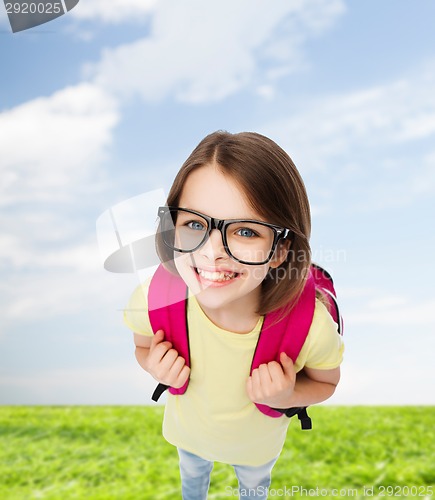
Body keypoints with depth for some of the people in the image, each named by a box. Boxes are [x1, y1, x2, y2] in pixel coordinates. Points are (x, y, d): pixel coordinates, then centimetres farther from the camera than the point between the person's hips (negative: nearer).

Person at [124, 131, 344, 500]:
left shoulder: (312, 325, -39)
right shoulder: (151, 300, -36)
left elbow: (326, 382, -16)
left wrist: (287, 397, -36)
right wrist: (158, 369, -33)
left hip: (258, 443, -1)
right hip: (188, 432, 1)